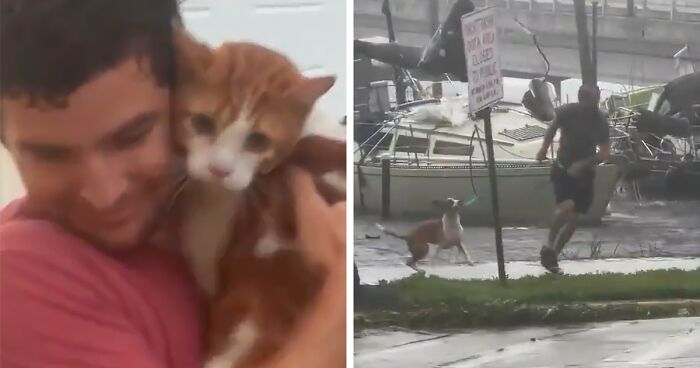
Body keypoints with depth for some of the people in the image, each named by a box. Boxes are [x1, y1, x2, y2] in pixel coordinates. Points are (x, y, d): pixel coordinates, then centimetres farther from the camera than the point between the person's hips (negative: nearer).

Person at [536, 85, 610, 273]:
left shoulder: (600, 122, -12)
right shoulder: (567, 111, -13)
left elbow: (604, 152, -11)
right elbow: (553, 127, 9)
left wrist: (582, 164, -24)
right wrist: (544, 148, 1)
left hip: (584, 172, 2)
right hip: (563, 168, -2)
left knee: (573, 217, 3)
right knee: (566, 206, -25)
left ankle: (552, 256, 16)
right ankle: (549, 247, -10)